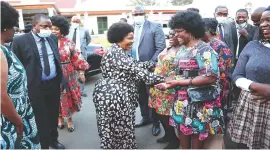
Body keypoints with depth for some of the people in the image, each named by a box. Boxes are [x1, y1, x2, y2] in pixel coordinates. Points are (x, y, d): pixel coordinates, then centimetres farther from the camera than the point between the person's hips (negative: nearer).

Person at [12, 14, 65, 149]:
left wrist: (61, 79, 10)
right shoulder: (20, 41, -11)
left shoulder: (53, 38, 6)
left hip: (54, 83, 5)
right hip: (36, 87, -5)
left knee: (53, 115, 19)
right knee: (41, 119, 8)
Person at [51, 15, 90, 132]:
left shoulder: (68, 43, -2)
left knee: (68, 97, 9)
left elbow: (76, 59, 1)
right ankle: (60, 117, 32)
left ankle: (69, 119, 25)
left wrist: (81, 71, -2)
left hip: (67, 75, 0)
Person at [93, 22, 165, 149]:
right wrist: (161, 79, -20)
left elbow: (133, 66, 17)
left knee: (112, 130, 18)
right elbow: (134, 69, -22)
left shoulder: (119, 52, 16)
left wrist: (152, 64, 15)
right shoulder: (115, 52, -17)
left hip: (116, 95, 10)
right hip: (113, 96, -10)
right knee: (118, 130, 3)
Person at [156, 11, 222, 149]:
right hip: (182, 101, 7)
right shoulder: (181, 50, 10)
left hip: (199, 103, -6)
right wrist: (169, 84, -1)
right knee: (183, 132, 15)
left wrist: (179, 82, -22)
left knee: (196, 137, 7)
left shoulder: (204, 49, -13)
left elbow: (211, 77, -22)